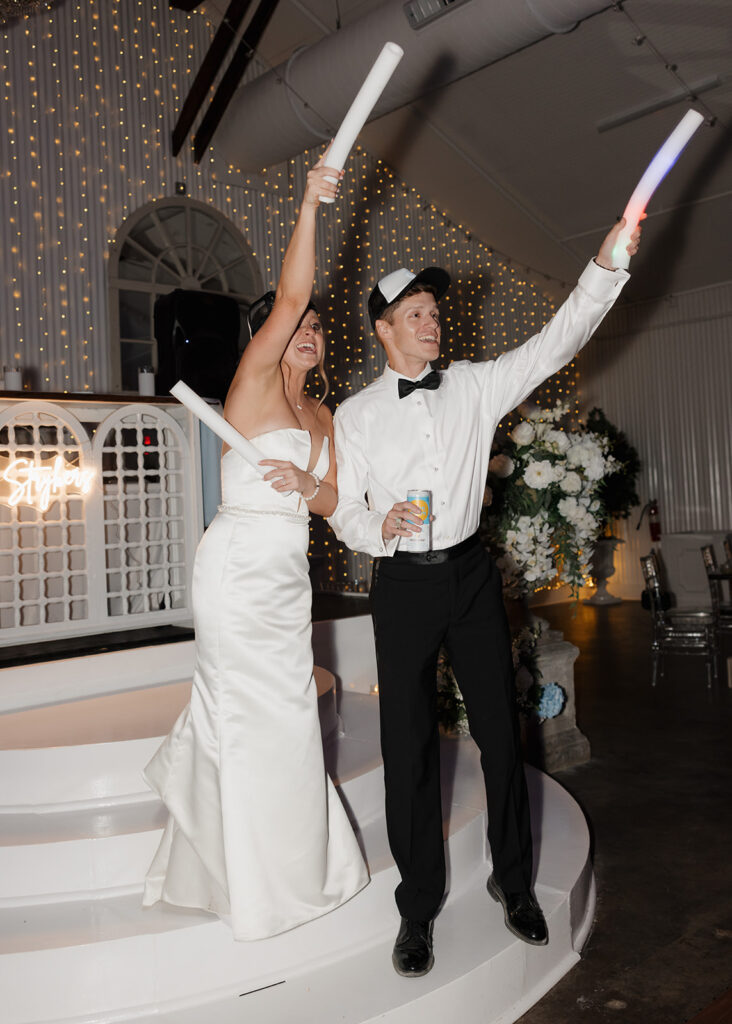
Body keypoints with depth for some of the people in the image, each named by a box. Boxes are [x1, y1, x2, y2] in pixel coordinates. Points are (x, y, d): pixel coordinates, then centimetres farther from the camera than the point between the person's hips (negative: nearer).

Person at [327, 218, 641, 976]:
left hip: (471, 574, 2)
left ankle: (513, 882, 29)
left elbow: (553, 345, -3)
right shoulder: (355, 415, 2)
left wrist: (605, 268, -15)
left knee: (499, 729, 8)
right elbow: (342, 508, 4)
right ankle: (418, 907, 20)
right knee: (409, 744, 3)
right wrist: (377, 531, -18)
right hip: (403, 582, -1)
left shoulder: (474, 386, 5)